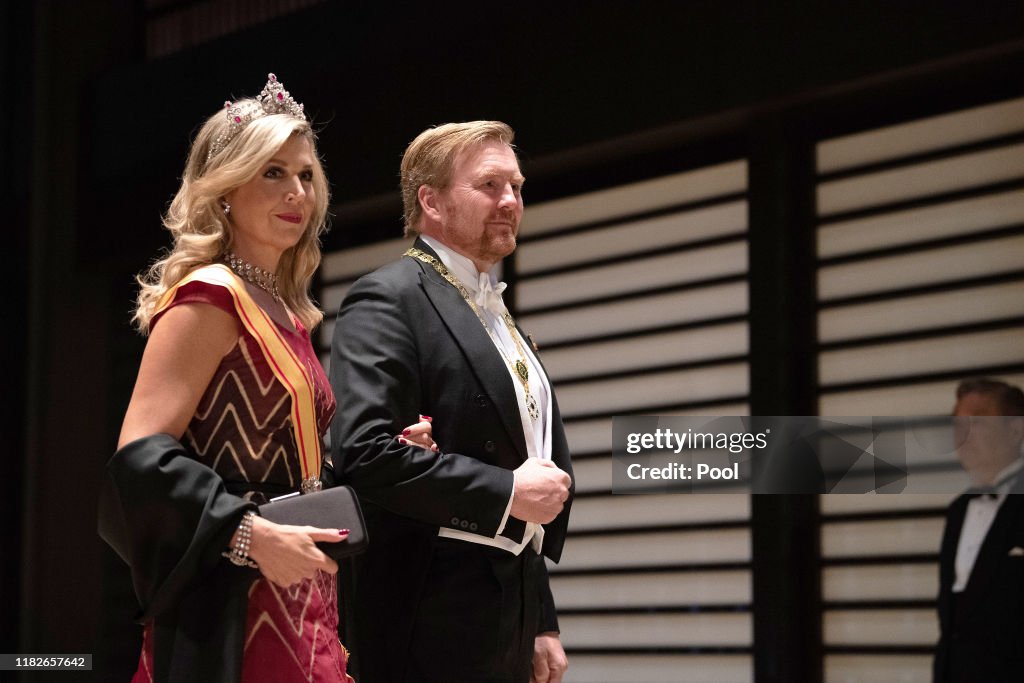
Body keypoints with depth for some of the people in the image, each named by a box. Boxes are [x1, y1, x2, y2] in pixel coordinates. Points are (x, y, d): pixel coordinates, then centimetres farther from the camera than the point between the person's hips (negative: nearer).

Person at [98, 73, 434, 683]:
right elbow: (141, 457, -18)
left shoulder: (287, 313, 17)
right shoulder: (211, 297, -9)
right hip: (232, 608, -8)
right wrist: (250, 535, -25)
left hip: (298, 608, 9)